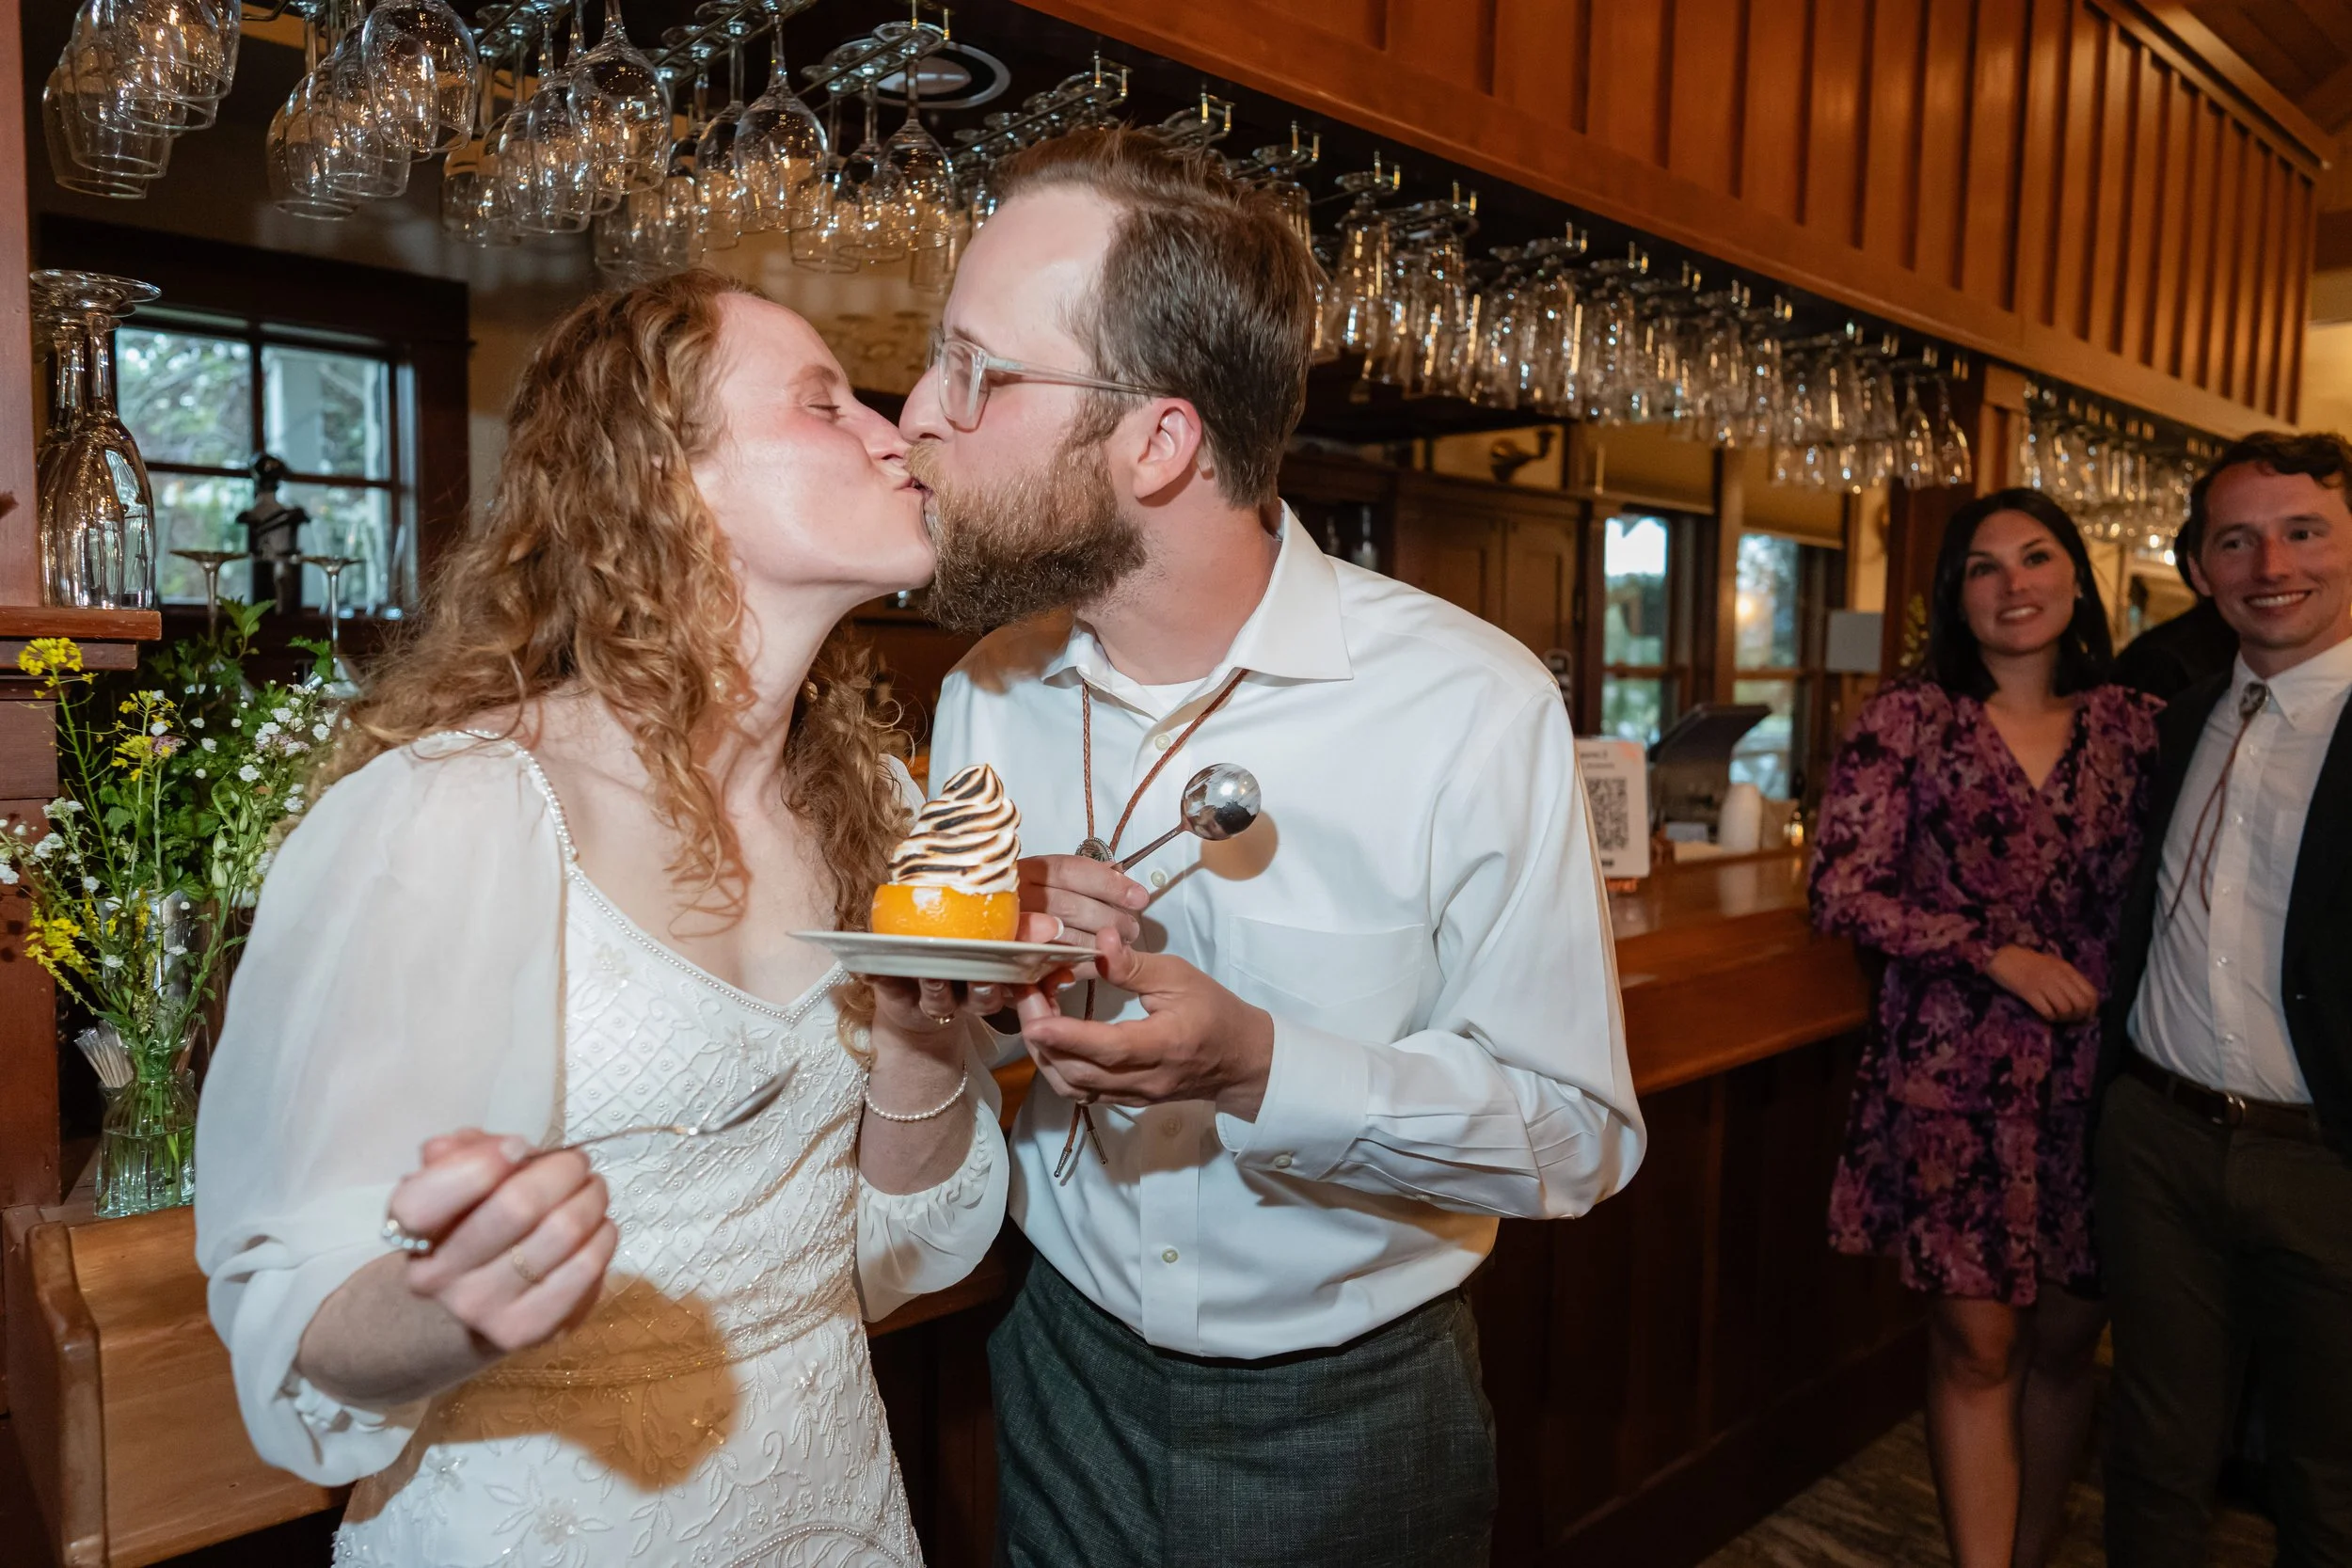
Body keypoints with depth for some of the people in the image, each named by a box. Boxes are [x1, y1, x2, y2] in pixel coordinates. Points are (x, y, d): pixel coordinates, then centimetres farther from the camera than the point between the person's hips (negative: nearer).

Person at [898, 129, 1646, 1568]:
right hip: (1068, 1374, 4)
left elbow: (1581, 1137, -17)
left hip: (1352, 1422, -3)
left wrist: (1260, 1068, -32)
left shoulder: (1473, 709, -22)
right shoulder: (987, 691, -7)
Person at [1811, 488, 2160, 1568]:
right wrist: (1995, 953, -13)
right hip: (1952, 1069, -3)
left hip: (2093, 1071, 3)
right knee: (1977, 1341, 2)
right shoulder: (1908, 719, -3)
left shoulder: (2134, 726, 6)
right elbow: (1842, 889, -7)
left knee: (2062, 1342, 13)